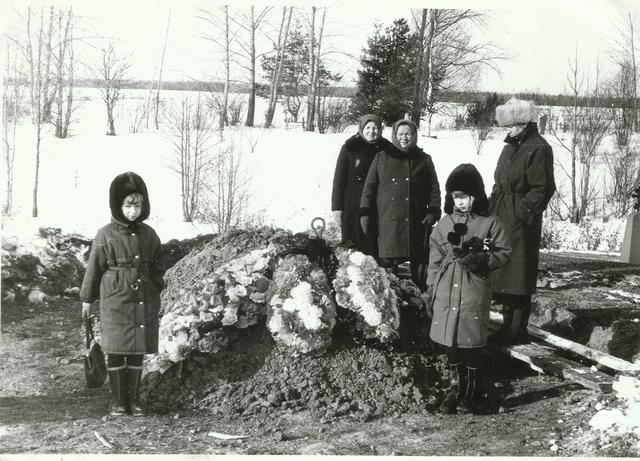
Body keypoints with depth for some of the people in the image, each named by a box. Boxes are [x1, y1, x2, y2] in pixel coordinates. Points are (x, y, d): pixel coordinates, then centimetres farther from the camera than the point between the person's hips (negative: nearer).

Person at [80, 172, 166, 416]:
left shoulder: (149, 235, 6)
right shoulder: (106, 235, -4)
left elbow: (158, 265, 16)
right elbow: (94, 267, 3)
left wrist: (156, 289, 8)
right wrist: (87, 298, 7)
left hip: (144, 302, 3)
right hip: (115, 300, -3)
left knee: (138, 351, 7)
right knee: (115, 350, 2)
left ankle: (133, 399, 17)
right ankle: (117, 399, 12)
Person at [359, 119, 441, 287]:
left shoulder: (424, 159, 11)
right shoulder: (382, 157, 8)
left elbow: (434, 189, 10)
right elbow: (369, 187, 7)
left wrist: (433, 212, -3)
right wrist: (365, 213, 0)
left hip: (417, 222, 1)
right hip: (388, 221, -1)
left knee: (418, 261, 5)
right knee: (389, 260, -3)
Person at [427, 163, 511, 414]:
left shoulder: (489, 223, 1)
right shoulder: (444, 224, 9)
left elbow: (504, 254, 2)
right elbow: (435, 261, 11)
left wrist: (481, 259, -15)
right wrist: (431, 292, 9)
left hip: (474, 292, -3)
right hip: (446, 292, 3)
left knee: (472, 345, -2)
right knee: (451, 344, 9)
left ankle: (474, 392, 16)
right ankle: (455, 390, 25)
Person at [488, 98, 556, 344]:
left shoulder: (539, 149, -11)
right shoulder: (510, 147, 16)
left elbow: (542, 189, -16)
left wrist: (522, 212, -18)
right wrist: (492, 206, 11)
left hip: (521, 222, -9)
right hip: (501, 218, 9)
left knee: (519, 276, -3)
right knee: (503, 275, 13)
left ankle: (517, 330, 5)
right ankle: (508, 323, 23)